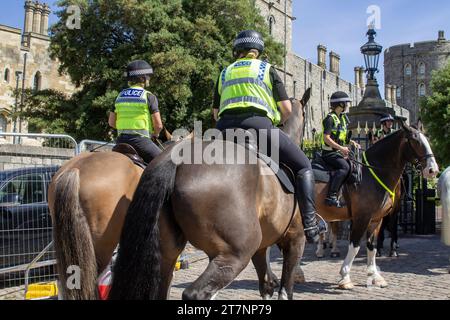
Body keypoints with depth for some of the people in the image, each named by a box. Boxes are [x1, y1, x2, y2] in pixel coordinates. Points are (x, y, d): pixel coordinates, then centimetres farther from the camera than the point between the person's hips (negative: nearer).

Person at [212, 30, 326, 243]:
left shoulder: (224, 73, 26)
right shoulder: (267, 69, 18)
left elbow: (216, 113, 25)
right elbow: (287, 109, 12)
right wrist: (277, 121, 31)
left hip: (225, 128, 4)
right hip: (259, 124, -3)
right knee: (303, 166, 8)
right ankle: (310, 225, -2)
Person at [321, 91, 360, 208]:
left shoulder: (342, 118, 17)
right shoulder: (330, 118, -12)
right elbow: (326, 138, -20)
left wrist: (352, 142, 11)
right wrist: (341, 148, -24)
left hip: (338, 152, 10)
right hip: (330, 153, -10)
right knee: (345, 167, -29)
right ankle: (331, 196, -33)